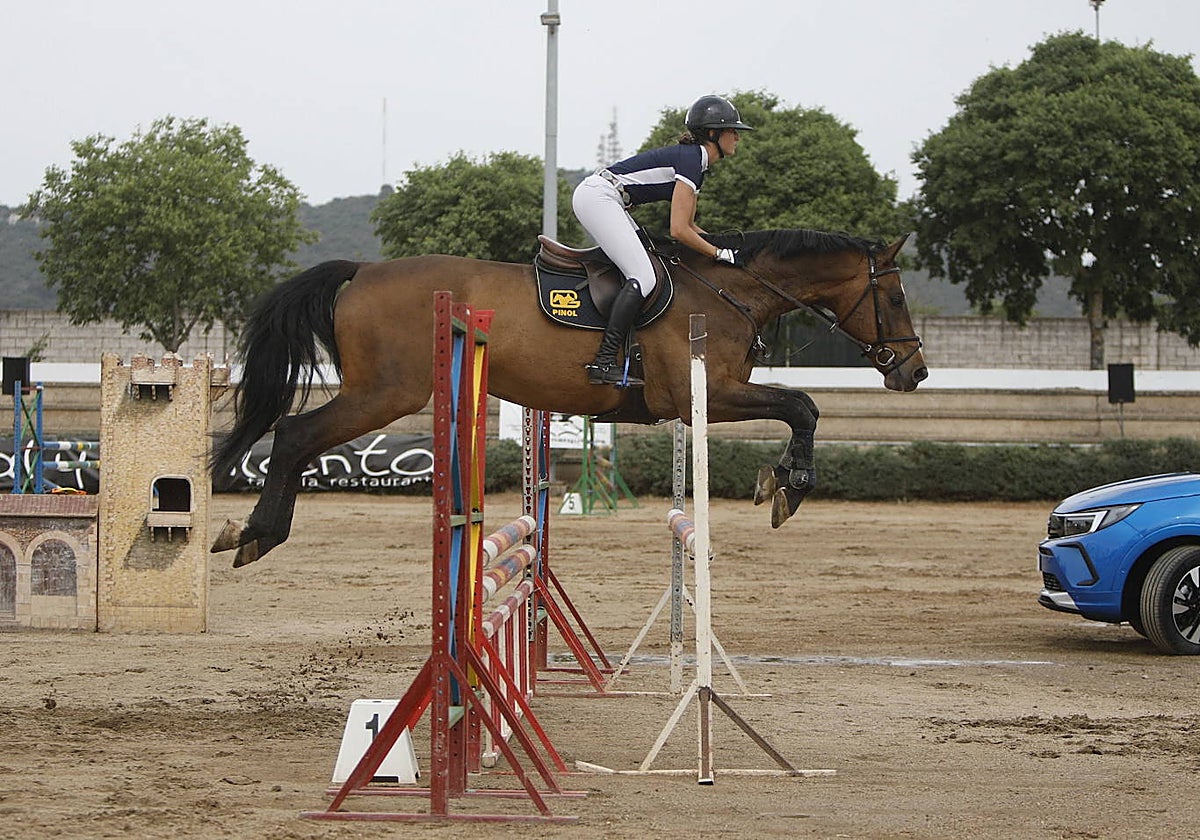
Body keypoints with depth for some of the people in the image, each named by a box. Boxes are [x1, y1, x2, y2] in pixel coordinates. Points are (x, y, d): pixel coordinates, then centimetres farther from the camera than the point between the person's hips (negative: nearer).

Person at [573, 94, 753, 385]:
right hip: (596, 196, -11)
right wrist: (719, 254, -10)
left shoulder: (696, 161, 17)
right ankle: (604, 362, -24)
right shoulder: (690, 159, -14)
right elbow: (679, 230, -18)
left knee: (653, 261, 11)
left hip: (605, 200, 11)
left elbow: (688, 225, 24)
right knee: (643, 278, -17)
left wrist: (725, 243, 12)